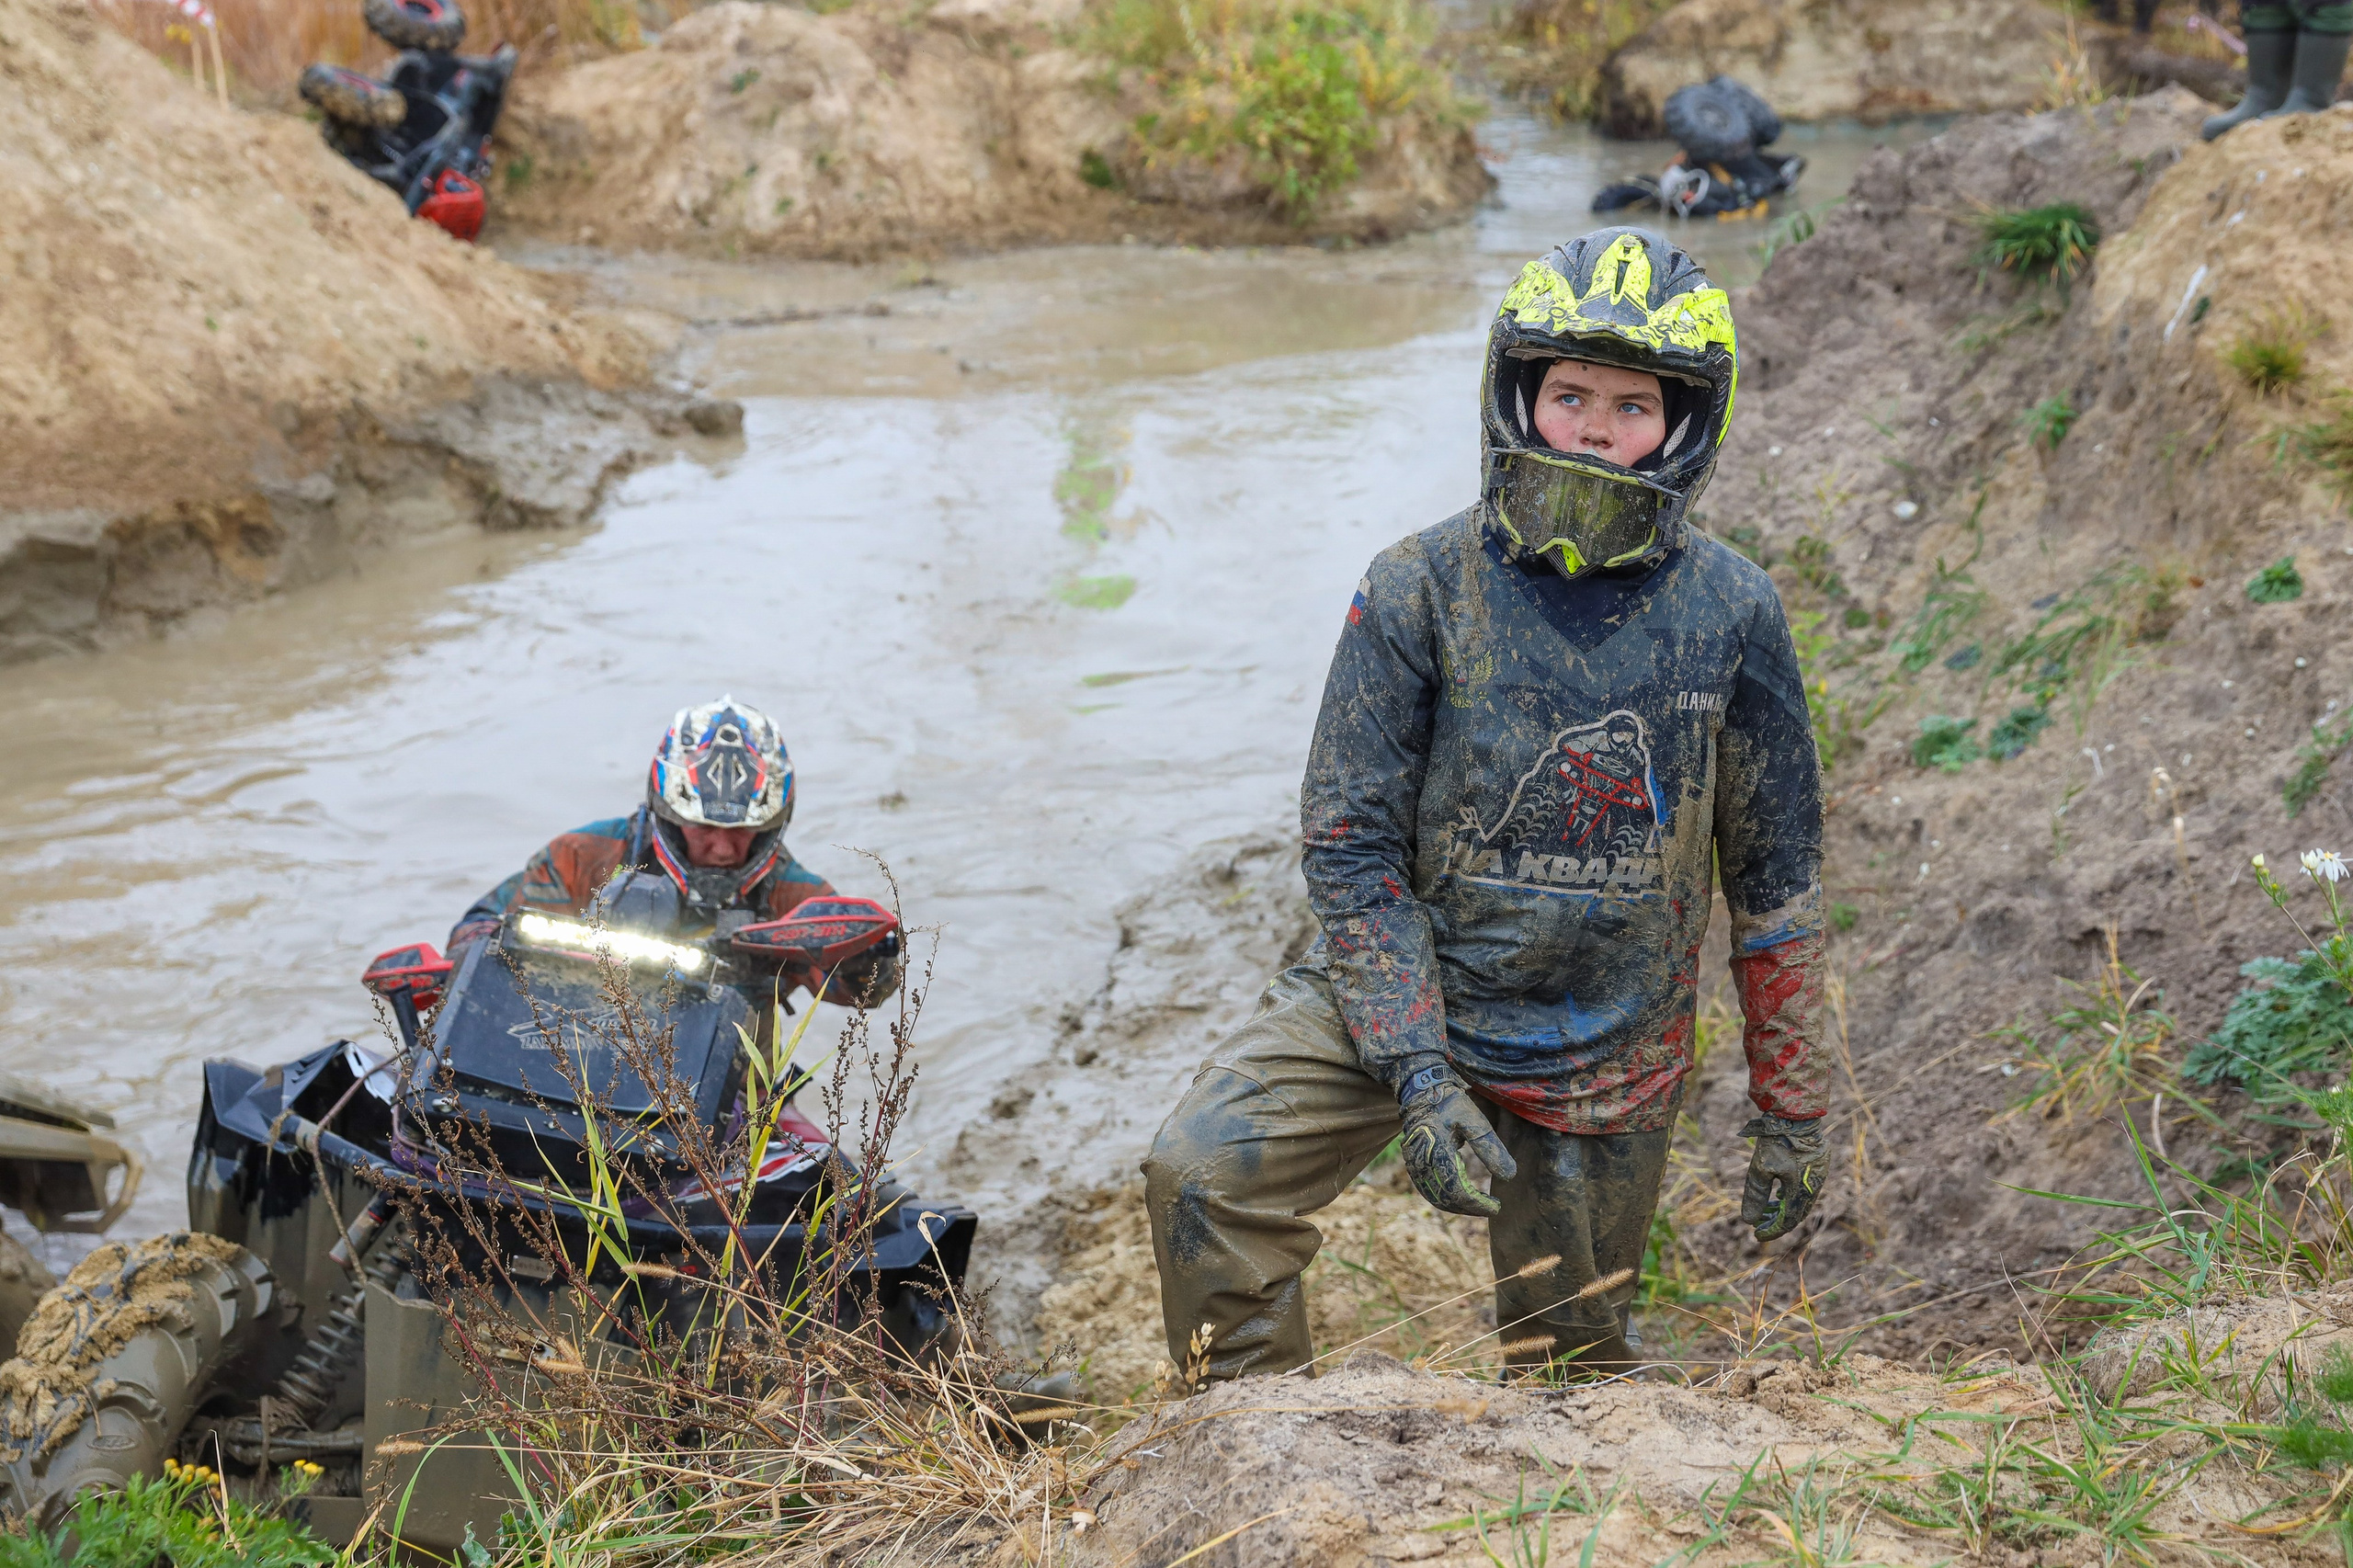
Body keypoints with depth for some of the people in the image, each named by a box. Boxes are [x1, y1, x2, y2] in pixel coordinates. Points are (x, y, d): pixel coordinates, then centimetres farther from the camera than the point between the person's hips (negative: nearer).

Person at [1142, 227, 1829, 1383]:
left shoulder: (1731, 614, -8)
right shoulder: (1418, 591, -12)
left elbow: (1774, 876, 1)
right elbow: (1352, 848, -11)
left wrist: (1791, 1110, 4)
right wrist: (1419, 1078, -20)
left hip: (1606, 1052, 1)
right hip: (1399, 992, -1)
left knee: (1576, 1367, 12)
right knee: (1203, 1176, -23)